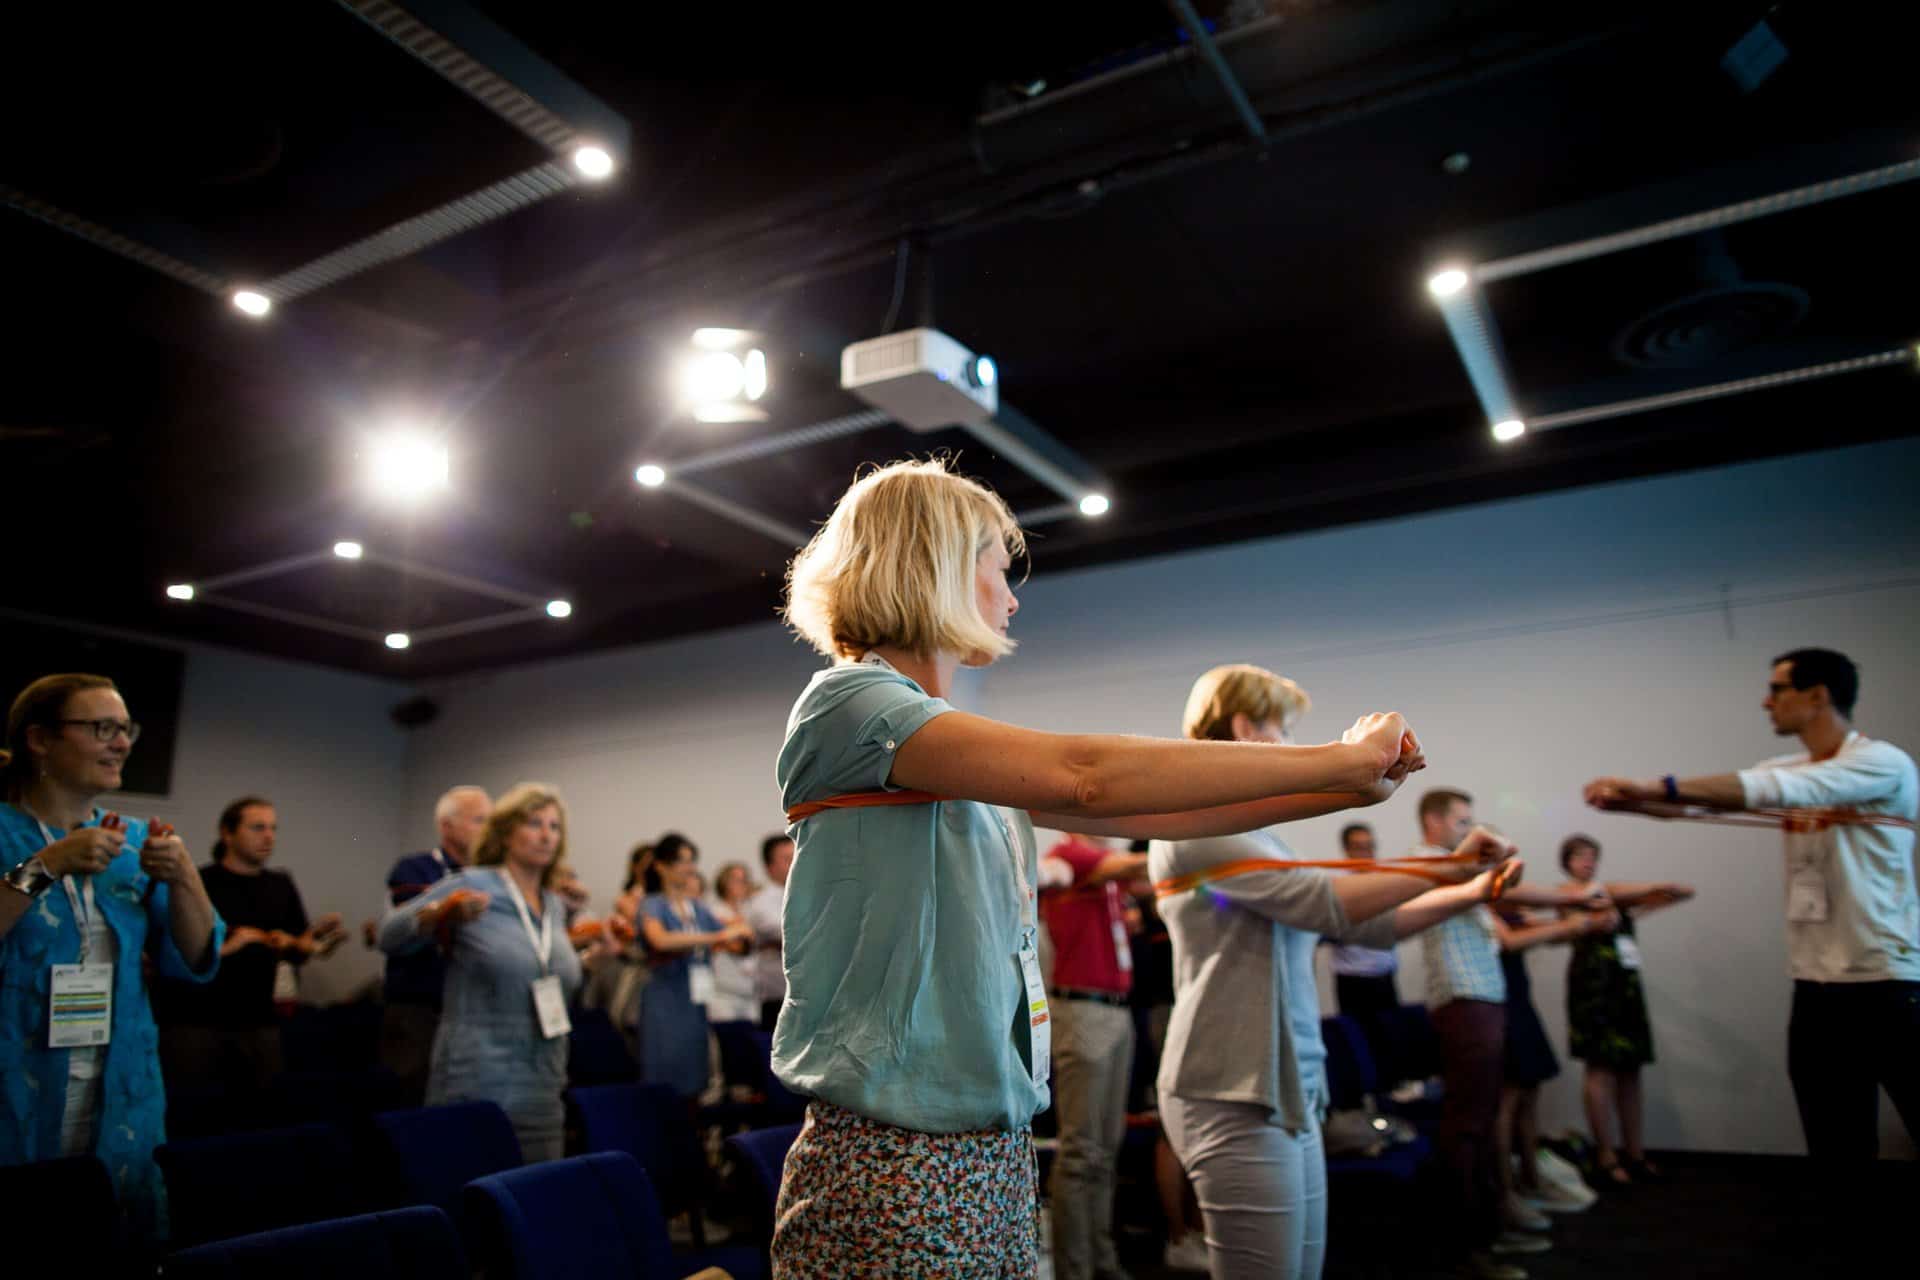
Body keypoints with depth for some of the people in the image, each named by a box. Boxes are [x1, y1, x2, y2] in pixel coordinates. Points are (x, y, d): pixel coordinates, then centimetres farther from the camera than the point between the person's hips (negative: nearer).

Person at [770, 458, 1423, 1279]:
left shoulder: (965, 750, 11)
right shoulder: (845, 702, -14)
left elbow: (1144, 812, 12)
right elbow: (1085, 778, -24)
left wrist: (1354, 780, 8)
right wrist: (1338, 759, -17)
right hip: (896, 1171, -7)